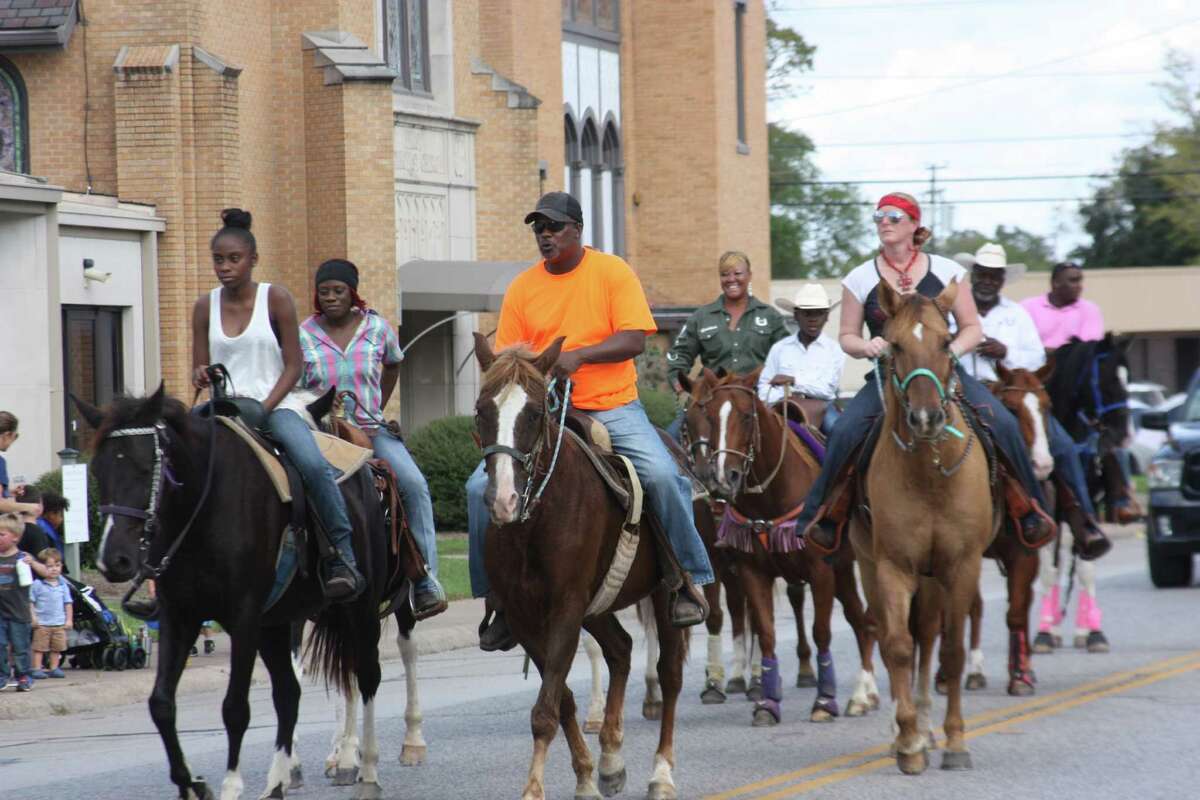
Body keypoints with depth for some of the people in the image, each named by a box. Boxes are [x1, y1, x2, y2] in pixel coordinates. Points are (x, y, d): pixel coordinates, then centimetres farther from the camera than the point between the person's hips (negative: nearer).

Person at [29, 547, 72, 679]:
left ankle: (54, 668, 18)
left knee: (57, 648, 9)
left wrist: (69, 620, 5)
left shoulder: (63, 585, 6)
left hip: (59, 624, 4)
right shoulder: (37, 585, -6)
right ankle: (36, 669, 2)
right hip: (42, 624, -4)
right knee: (39, 648, -1)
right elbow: (30, 602, -5)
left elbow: (68, 603, 10)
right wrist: (33, 617, -11)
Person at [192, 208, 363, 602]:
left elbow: (294, 365, -3)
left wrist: (263, 409, -16)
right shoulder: (205, 307, 7)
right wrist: (201, 377, -15)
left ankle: (343, 557, -23)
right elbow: (198, 369, 11)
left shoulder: (275, 299, -2)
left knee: (314, 465, -29)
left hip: (275, 407, -3)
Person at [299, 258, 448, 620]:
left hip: (372, 430, 1)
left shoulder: (378, 328, 4)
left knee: (414, 484, -21)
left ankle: (426, 579, -18)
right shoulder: (303, 336, 0)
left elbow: (393, 365, 24)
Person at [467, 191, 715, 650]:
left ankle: (689, 577, -10)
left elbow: (633, 340, -10)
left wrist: (578, 355, -23)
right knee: (482, 486, -15)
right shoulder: (523, 288, 8)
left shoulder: (612, 272, -1)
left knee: (662, 474, -28)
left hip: (613, 408, -3)